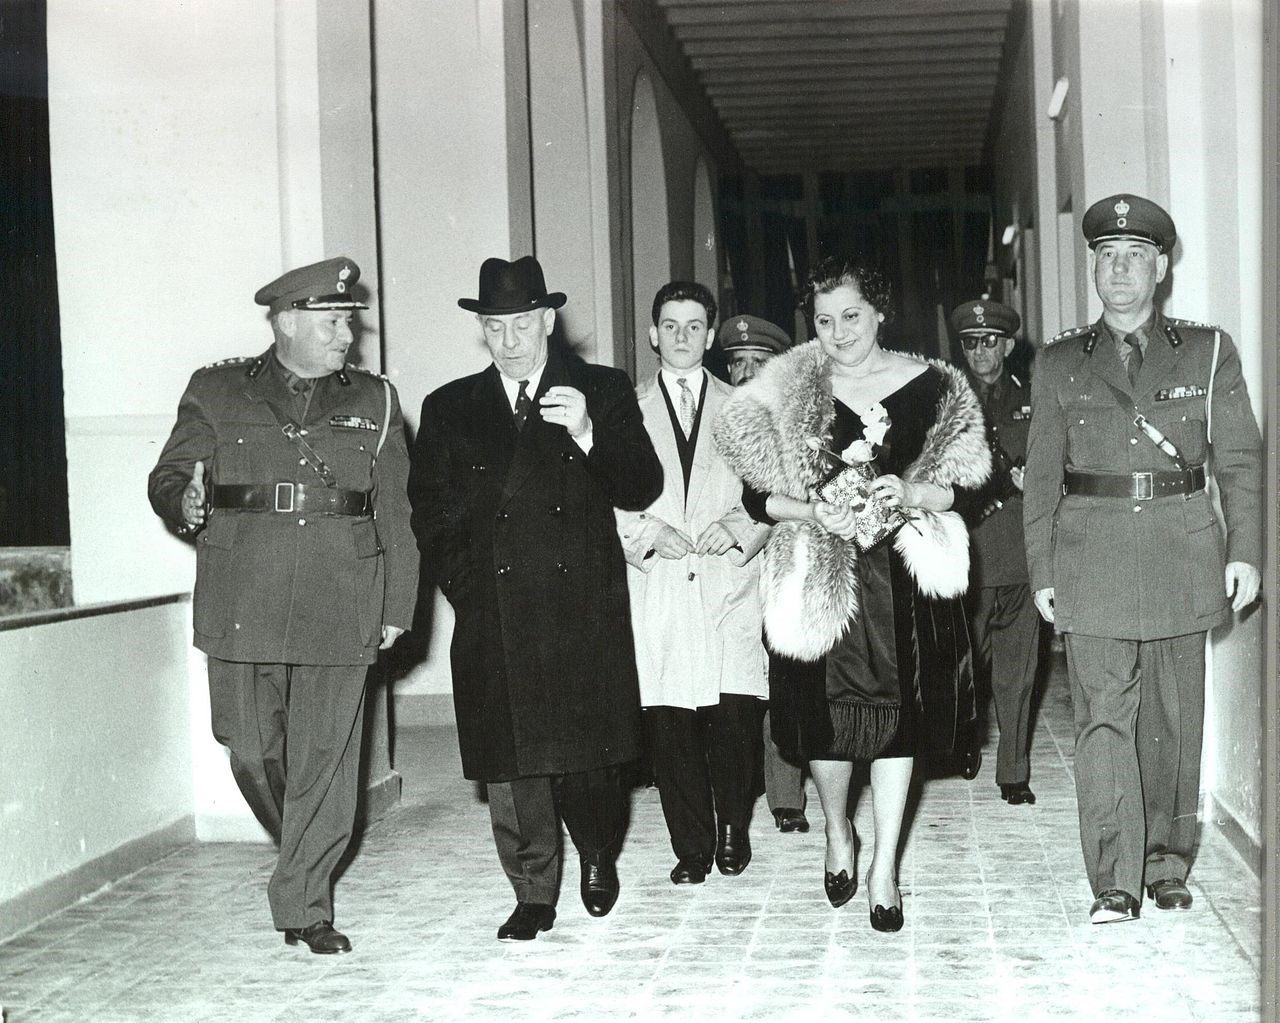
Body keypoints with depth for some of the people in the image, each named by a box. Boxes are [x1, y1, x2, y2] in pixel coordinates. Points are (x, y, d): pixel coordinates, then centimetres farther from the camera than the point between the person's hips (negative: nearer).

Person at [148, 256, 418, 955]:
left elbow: (395, 514, 11)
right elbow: (168, 476, 8)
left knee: (325, 759, 1)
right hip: (242, 606, 0)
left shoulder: (374, 402, 12)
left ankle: (305, 903, 13)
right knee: (251, 748, 3)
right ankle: (301, 848, 31)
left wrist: (397, 606, 7)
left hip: (341, 609, 1)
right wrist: (184, 502, -16)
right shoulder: (216, 392, 9)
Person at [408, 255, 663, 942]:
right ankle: (533, 895, 16)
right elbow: (429, 512, 14)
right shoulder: (449, 409, 13)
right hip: (492, 619, 2)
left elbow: (642, 490, 0)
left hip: (584, 612, -1)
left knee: (586, 752, -2)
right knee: (510, 761, 2)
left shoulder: (604, 391, 8)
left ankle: (598, 854, 27)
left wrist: (587, 433, -16)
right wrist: (468, 588, 2)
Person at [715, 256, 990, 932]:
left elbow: (963, 485, 2)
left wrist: (907, 494, -17)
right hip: (818, 577, 0)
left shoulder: (930, 387, 2)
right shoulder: (785, 393, 1)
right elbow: (757, 494, -1)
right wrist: (816, 512, -17)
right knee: (826, 717, 4)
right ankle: (837, 836, 32)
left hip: (901, 573, 1)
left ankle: (884, 869, 13)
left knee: (895, 714, 2)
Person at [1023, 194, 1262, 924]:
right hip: (1092, 555, -1)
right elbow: (1042, 475, 8)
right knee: (1104, 717, -6)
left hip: (1182, 553, 1)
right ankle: (1115, 881, -3)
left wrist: (1247, 550, -2)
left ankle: (1167, 862, 23)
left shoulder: (1208, 352, 8)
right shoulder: (1060, 364, 9)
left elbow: (1241, 459, 7)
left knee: (1175, 717, 8)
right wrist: (1042, 570, 3)